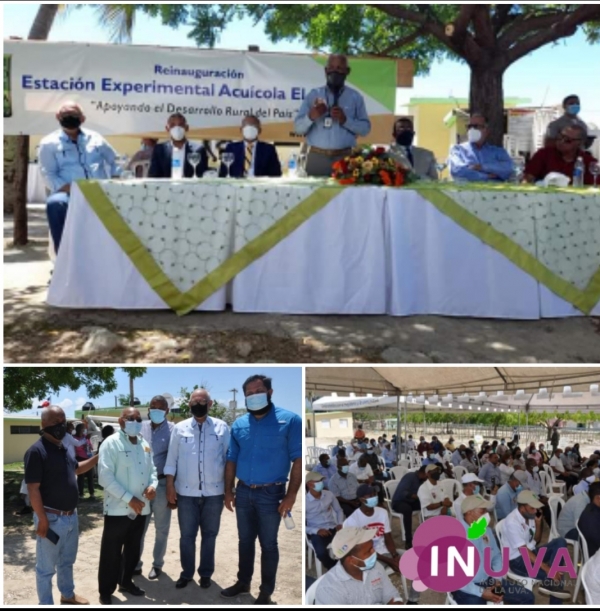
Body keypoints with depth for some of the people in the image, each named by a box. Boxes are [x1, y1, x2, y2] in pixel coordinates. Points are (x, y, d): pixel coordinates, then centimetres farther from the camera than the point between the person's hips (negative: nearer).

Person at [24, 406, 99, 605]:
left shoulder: (63, 449, 8)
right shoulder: (37, 451, -19)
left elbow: (76, 468, 27)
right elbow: (33, 488, -21)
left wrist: (98, 457, 16)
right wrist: (42, 519, -22)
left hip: (71, 516, 9)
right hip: (51, 518, -9)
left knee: (67, 561, 24)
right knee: (46, 567, 6)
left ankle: (68, 595, 41)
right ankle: (46, 604, 19)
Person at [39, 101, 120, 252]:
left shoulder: (95, 138, 19)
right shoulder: (49, 143, 9)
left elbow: (115, 161, 25)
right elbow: (49, 176, -1)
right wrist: (71, 190, -18)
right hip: (68, 194, -2)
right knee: (55, 203, -39)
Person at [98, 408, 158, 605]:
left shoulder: (144, 444, 10)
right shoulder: (111, 443, -11)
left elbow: (151, 469, 15)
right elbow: (105, 477, -17)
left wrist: (153, 485, -8)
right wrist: (129, 498, -20)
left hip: (140, 509, 6)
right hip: (118, 509, -6)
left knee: (133, 549, 18)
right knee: (112, 553, 3)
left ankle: (126, 581, 36)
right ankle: (106, 592, 15)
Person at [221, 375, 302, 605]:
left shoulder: (289, 420, -10)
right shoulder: (238, 425, 4)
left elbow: (298, 459, -11)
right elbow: (231, 460, 10)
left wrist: (291, 495, -15)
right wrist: (228, 491, 6)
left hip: (271, 493, -4)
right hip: (243, 492, 4)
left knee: (268, 543, 7)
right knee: (245, 540, 17)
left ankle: (266, 591, 19)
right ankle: (243, 581, 32)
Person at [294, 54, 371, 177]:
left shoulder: (355, 97, 7)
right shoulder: (313, 95, 6)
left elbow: (365, 128, 3)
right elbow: (298, 128, 3)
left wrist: (345, 120, -13)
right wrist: (310, 117, -17)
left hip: (344, 158, 0)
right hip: (316, 158, 0)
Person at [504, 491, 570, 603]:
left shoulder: (530, 515, -1)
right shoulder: (512, 522, -26)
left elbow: (536, 541, 11)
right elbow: (524, 551, -29)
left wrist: (538, 523, -8)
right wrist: (547, 568, -35)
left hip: (531, 552, 9)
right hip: (517, 560, -9)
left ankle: (549, 583, -19)